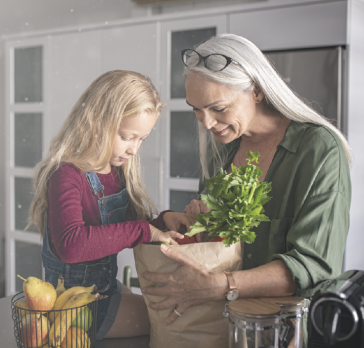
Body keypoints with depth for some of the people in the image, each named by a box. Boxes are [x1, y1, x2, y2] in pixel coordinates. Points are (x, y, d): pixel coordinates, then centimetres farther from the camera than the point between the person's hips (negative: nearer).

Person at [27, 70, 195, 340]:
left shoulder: (118, 171, 1)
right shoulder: (67, 175, -24)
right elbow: (70, 244, -40)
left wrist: (162, 221, -9)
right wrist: (143, 230, -34)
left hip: (107, 285, 8)